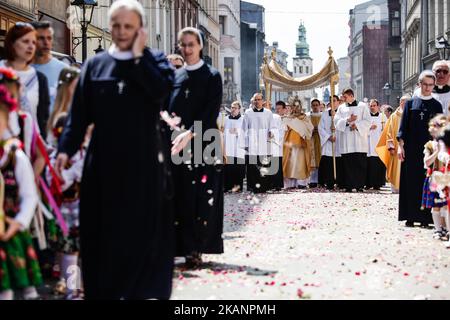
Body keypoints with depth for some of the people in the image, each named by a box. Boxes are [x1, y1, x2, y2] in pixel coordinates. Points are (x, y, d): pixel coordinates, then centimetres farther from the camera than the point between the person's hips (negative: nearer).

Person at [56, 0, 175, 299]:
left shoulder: (155, 60, 4)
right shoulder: (95, 64, 8)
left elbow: (162, 90, -17)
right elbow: (79, 112, 5)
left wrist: (137, 57, -11)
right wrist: (66, 148, -6)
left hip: (144, 158, -2)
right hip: (105, 159, 2)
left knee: (144, 227, 1)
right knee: (102, 228, 4)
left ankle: (140, 289, 12)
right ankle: (103, 290, 15)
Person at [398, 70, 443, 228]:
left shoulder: (436, 105, 8)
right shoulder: (411, 103, 6)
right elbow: (403, 126, 4)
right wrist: (400, 146, -5)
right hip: (411, 149, 0)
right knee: (411, 182, 1)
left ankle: (425, 217, 3)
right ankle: (411, 216, 6)